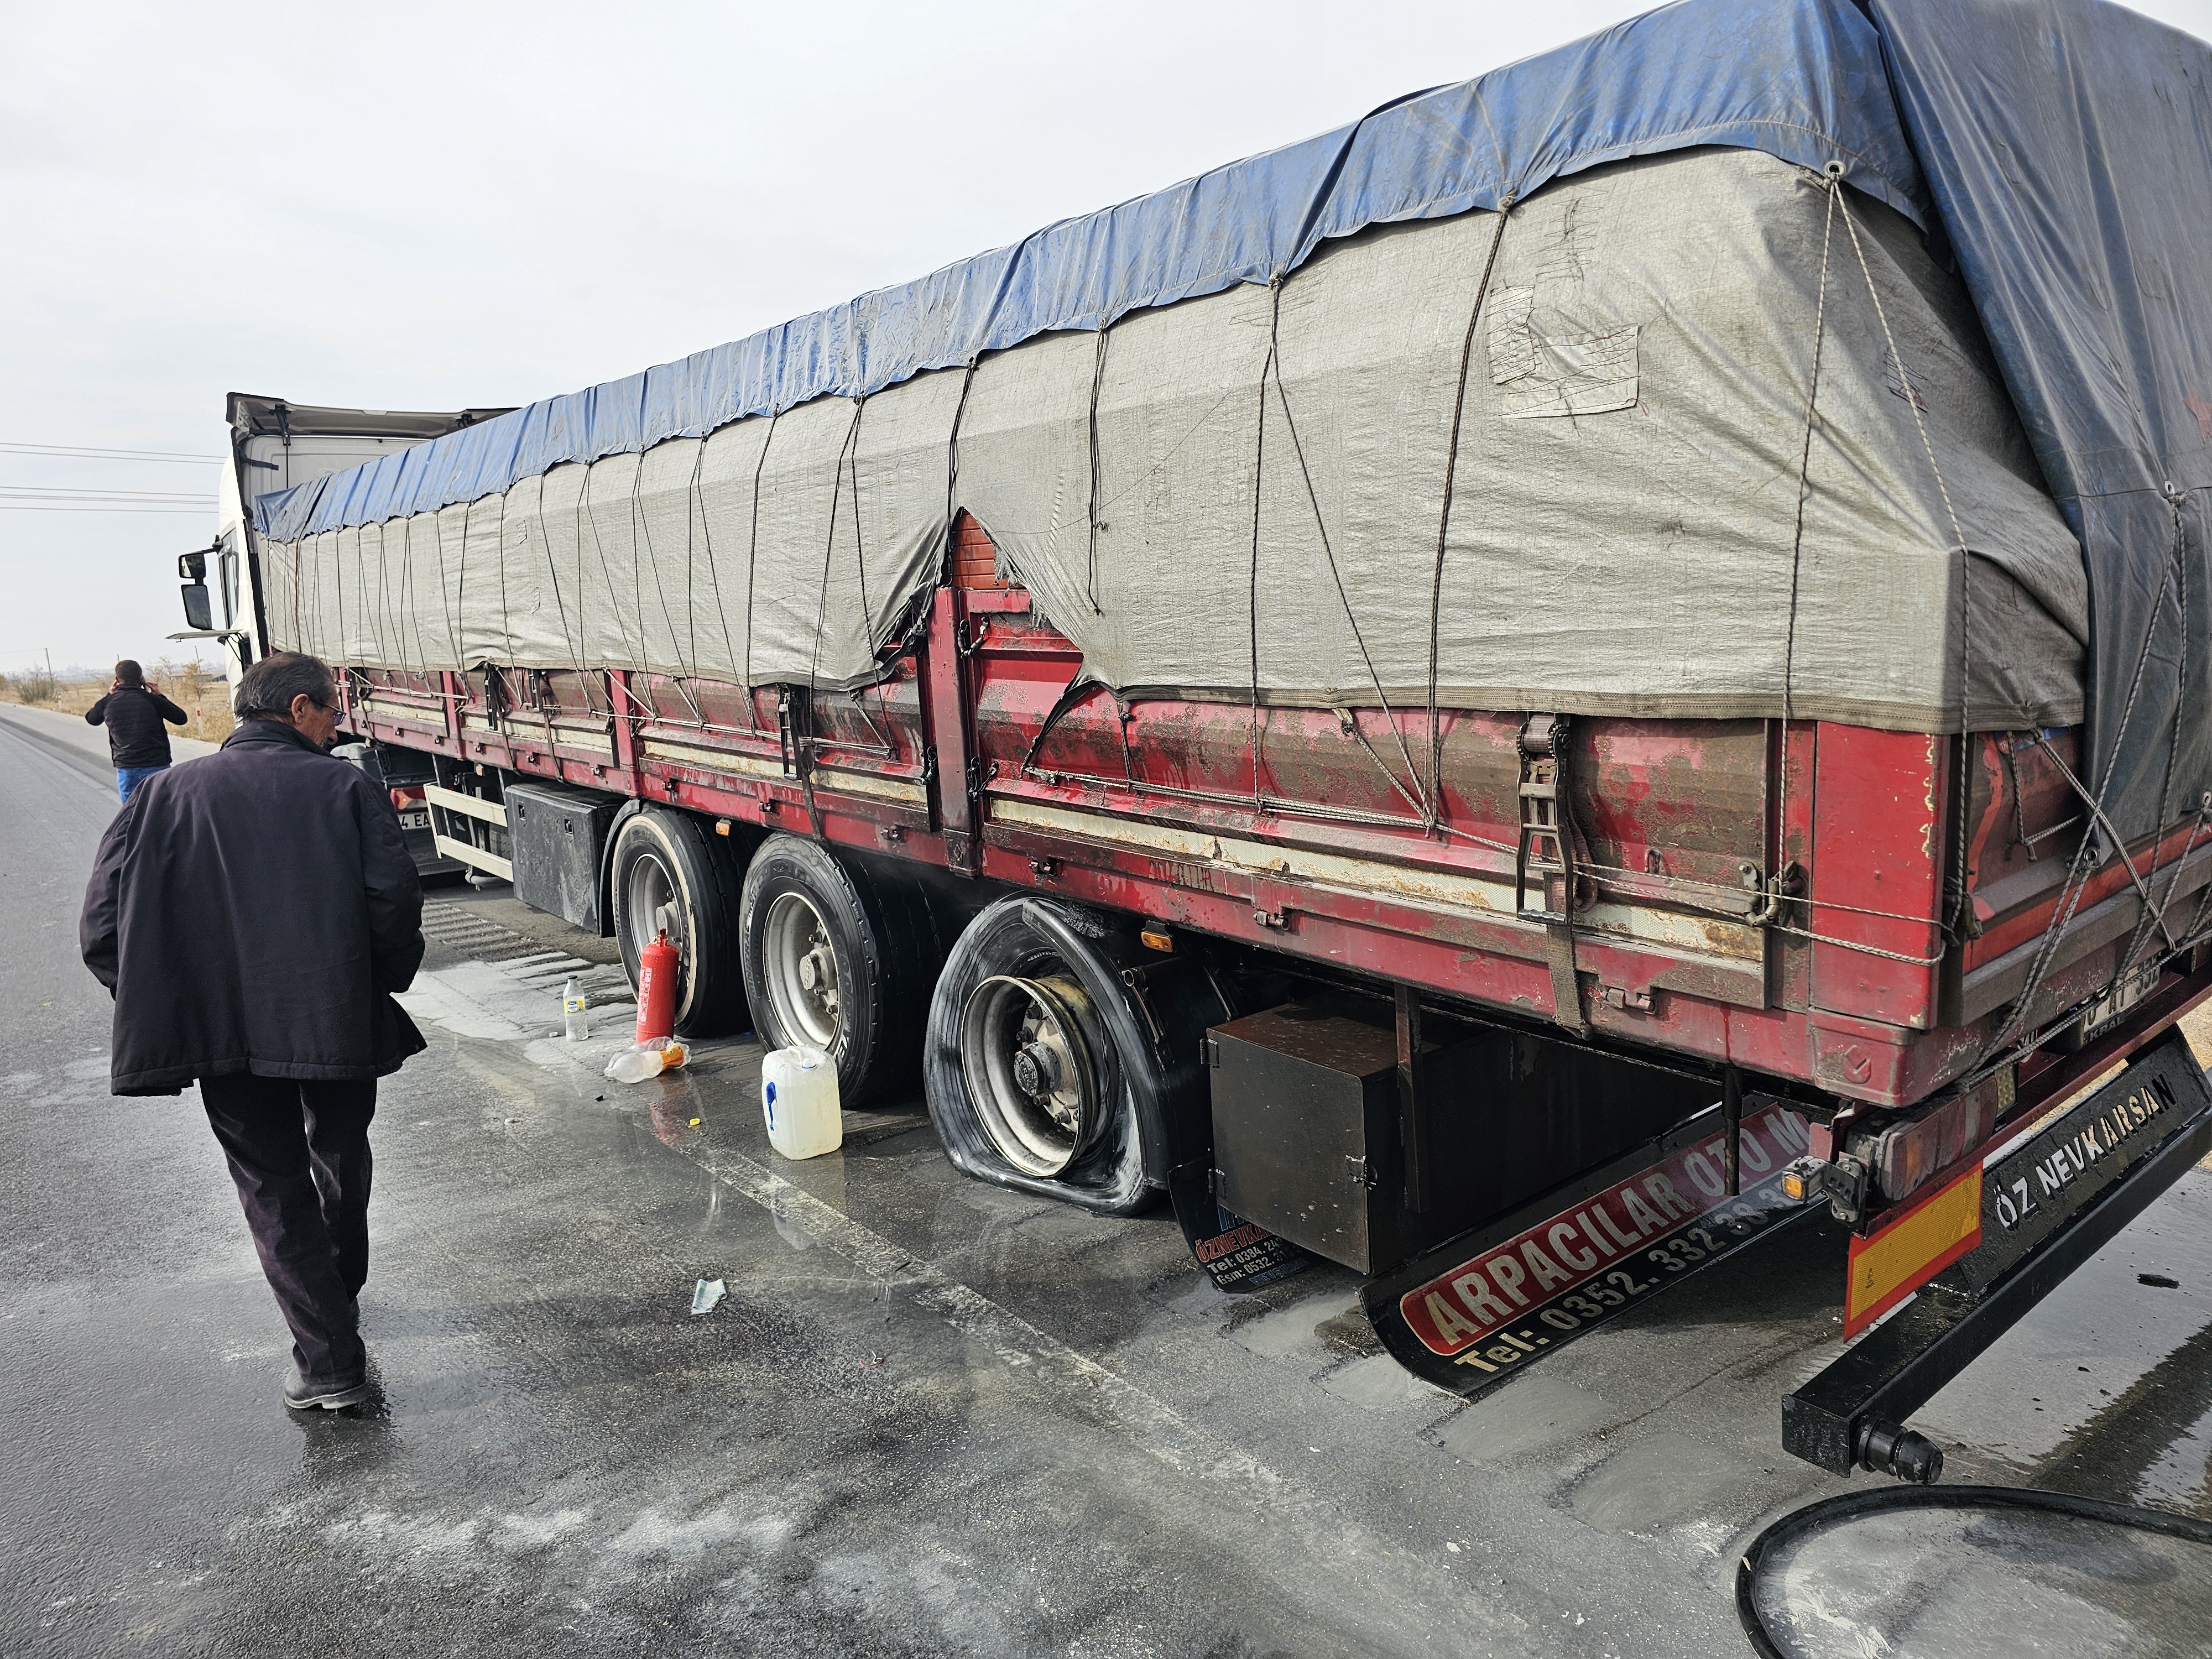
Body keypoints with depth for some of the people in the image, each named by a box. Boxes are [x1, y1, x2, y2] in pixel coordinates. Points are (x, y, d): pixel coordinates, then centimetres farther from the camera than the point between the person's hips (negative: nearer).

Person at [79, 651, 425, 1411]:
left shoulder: (163, 795, 6)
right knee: (340, 1161, 24)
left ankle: (328, 1360, 9)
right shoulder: (347, 788, -2)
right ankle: (341, 1295, 45)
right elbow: (396, 906, -11)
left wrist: (165, 1007, 13)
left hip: (220, 1036, 1)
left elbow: (102, 930, 2)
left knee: (273, 1187, 12)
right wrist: (385, 986, 6)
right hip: (340, 1025, 0)